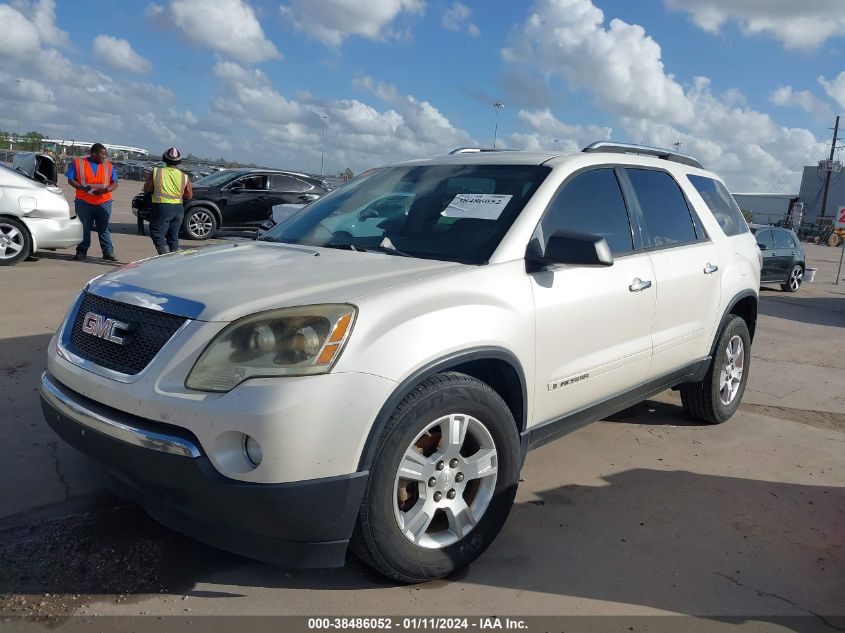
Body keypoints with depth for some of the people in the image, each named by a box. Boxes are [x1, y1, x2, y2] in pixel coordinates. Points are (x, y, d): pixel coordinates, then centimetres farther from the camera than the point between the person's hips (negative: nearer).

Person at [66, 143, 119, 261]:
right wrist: (83, 188, -15)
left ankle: (108, 252, 7)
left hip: (103, 202, 2)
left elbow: (115, 183, 7)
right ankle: (82, 251, 12)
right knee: (84, 228, 3)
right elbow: (70, 180, 3)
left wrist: (105, 190, -13)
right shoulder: (77, 163, 4)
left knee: (104, 229, 4)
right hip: (84, 202, -1)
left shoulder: (109, 166, 10)